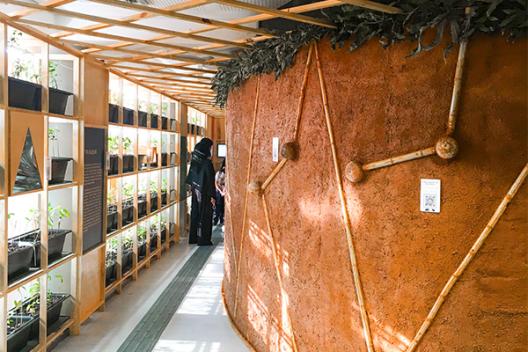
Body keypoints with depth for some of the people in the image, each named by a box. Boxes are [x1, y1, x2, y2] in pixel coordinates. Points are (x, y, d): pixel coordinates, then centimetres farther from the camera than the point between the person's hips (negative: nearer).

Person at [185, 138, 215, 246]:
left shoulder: (195, 160, 0)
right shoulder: (207, 162, -21)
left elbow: (191, 176, 9)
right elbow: (210, 180, -19)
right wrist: (212, 196, -13)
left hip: (196, 191, 7)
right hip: (204, 193, -7)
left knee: (195, 214, 15)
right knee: (205, 216, 4)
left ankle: (193, 238, 23)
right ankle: (203, 240, 12)